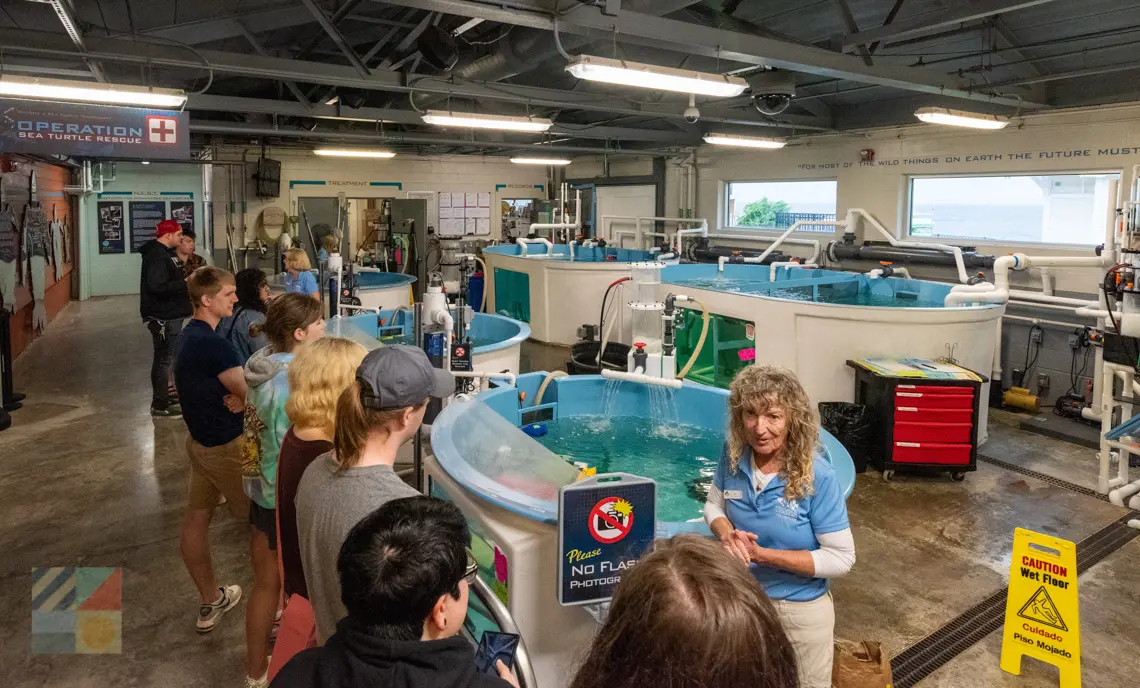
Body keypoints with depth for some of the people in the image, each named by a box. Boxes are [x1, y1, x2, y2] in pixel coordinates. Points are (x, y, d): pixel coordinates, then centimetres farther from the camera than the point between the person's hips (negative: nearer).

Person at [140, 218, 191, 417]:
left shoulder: (166, 252, 14)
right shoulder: (156, 256, -20)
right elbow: (158, 287, -30)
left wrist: (186, 279, 9)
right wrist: (185, 283, -23)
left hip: (170, 314, 11)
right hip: (162, 317, -11)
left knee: (167, 357, 18)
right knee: (164, 358, -5)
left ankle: (165, 397, 30)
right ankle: (159, 405, 2)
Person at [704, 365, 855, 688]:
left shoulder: (817, 476, -25)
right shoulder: (733, 456, -14)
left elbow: (841, 558, -21)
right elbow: (714, 504, 3)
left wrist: (763, 554, -27)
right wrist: (727, 534, -20)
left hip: (800, 609, -3)